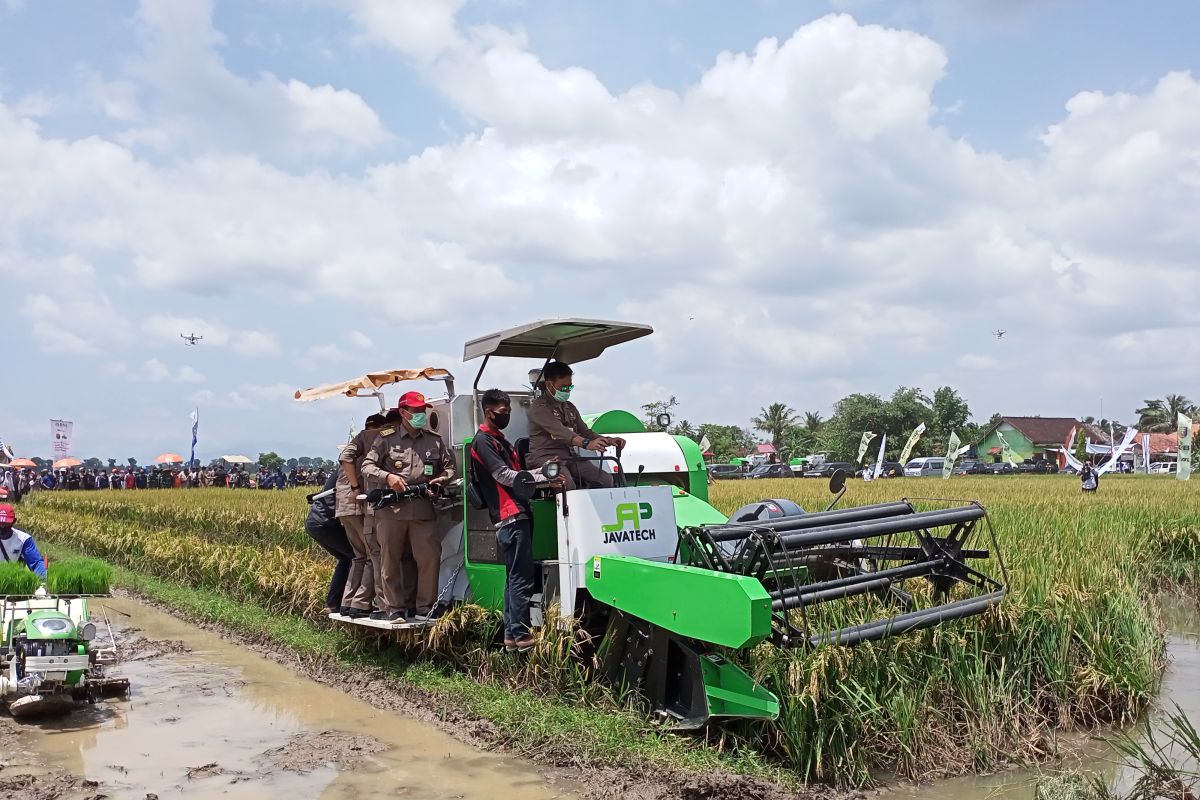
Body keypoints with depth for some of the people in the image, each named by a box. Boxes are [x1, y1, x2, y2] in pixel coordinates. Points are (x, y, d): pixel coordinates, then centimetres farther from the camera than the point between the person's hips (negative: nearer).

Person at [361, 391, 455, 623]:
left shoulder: (435, 441, 13)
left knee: (430, 557, -4)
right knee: (391, 560, 4)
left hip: (423, 509, 2)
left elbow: (450, 467, 19)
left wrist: (442, 479, -2)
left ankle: (424, 608, 8)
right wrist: (387, 476, -14)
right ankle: (394, 609, 13)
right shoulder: (387, 439, 5)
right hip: (391, 509, -2)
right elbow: (367, 466, 3)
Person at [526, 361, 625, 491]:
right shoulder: (539, 407, -7)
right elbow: (559, 431, -23)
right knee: (567, 485, -36)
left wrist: (608, 440, -3)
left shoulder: (570, 407, 21)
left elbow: (584, 431, 18)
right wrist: (586, 444, -38)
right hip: (545, 458, -8)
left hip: (569, 457, 8)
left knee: (606, 480, -9)